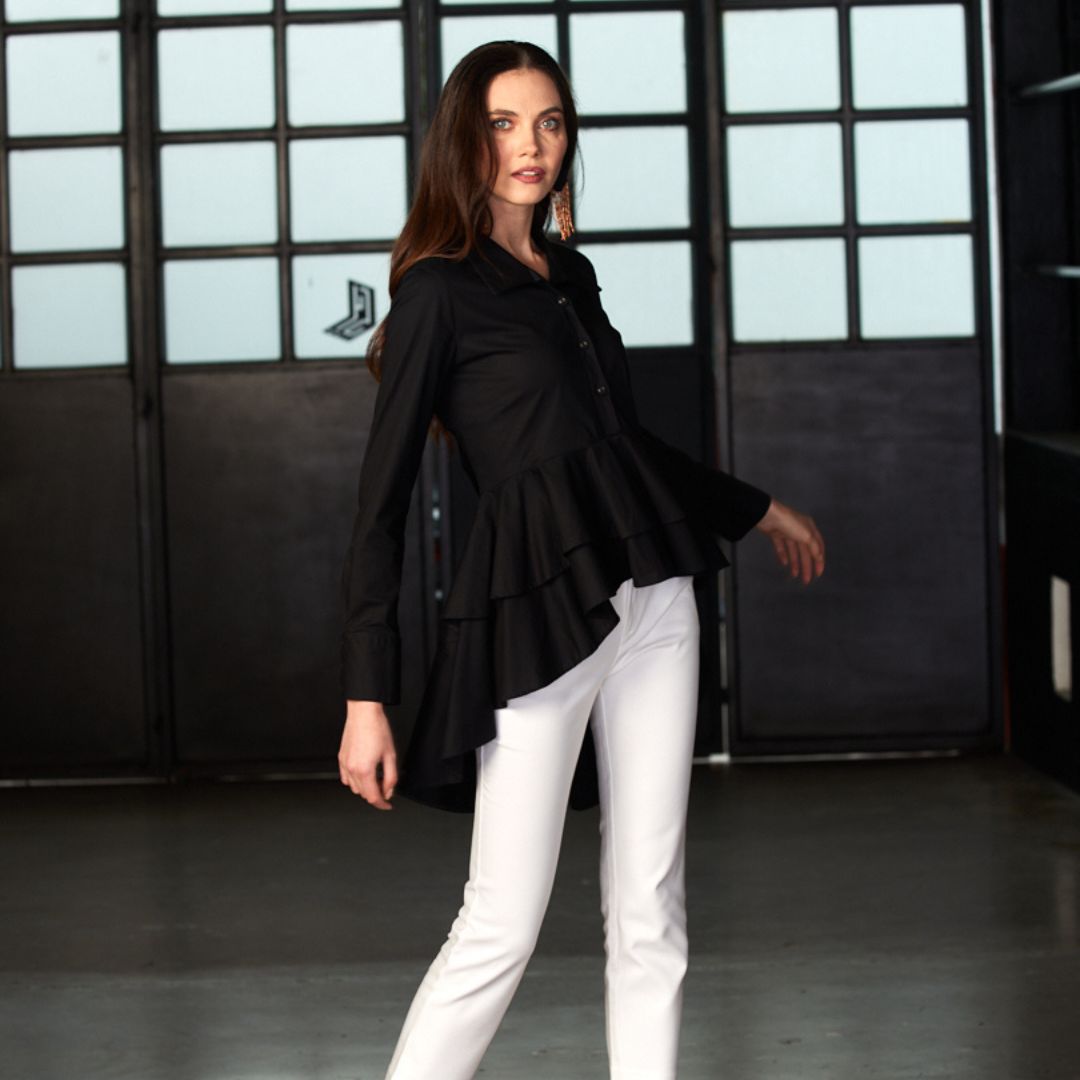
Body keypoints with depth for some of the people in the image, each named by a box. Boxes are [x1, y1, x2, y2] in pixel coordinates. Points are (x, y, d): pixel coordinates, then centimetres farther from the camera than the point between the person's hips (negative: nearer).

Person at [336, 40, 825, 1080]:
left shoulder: (571, 274, 15)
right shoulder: (440, 291, -4)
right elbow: (383, 497, -8)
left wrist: (756, 508, 41)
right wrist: (366, 697, -13)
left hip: (653, 599, 7)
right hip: (536, 612, -7)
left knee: (650, 911, 6)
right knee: (503, 924, -8)